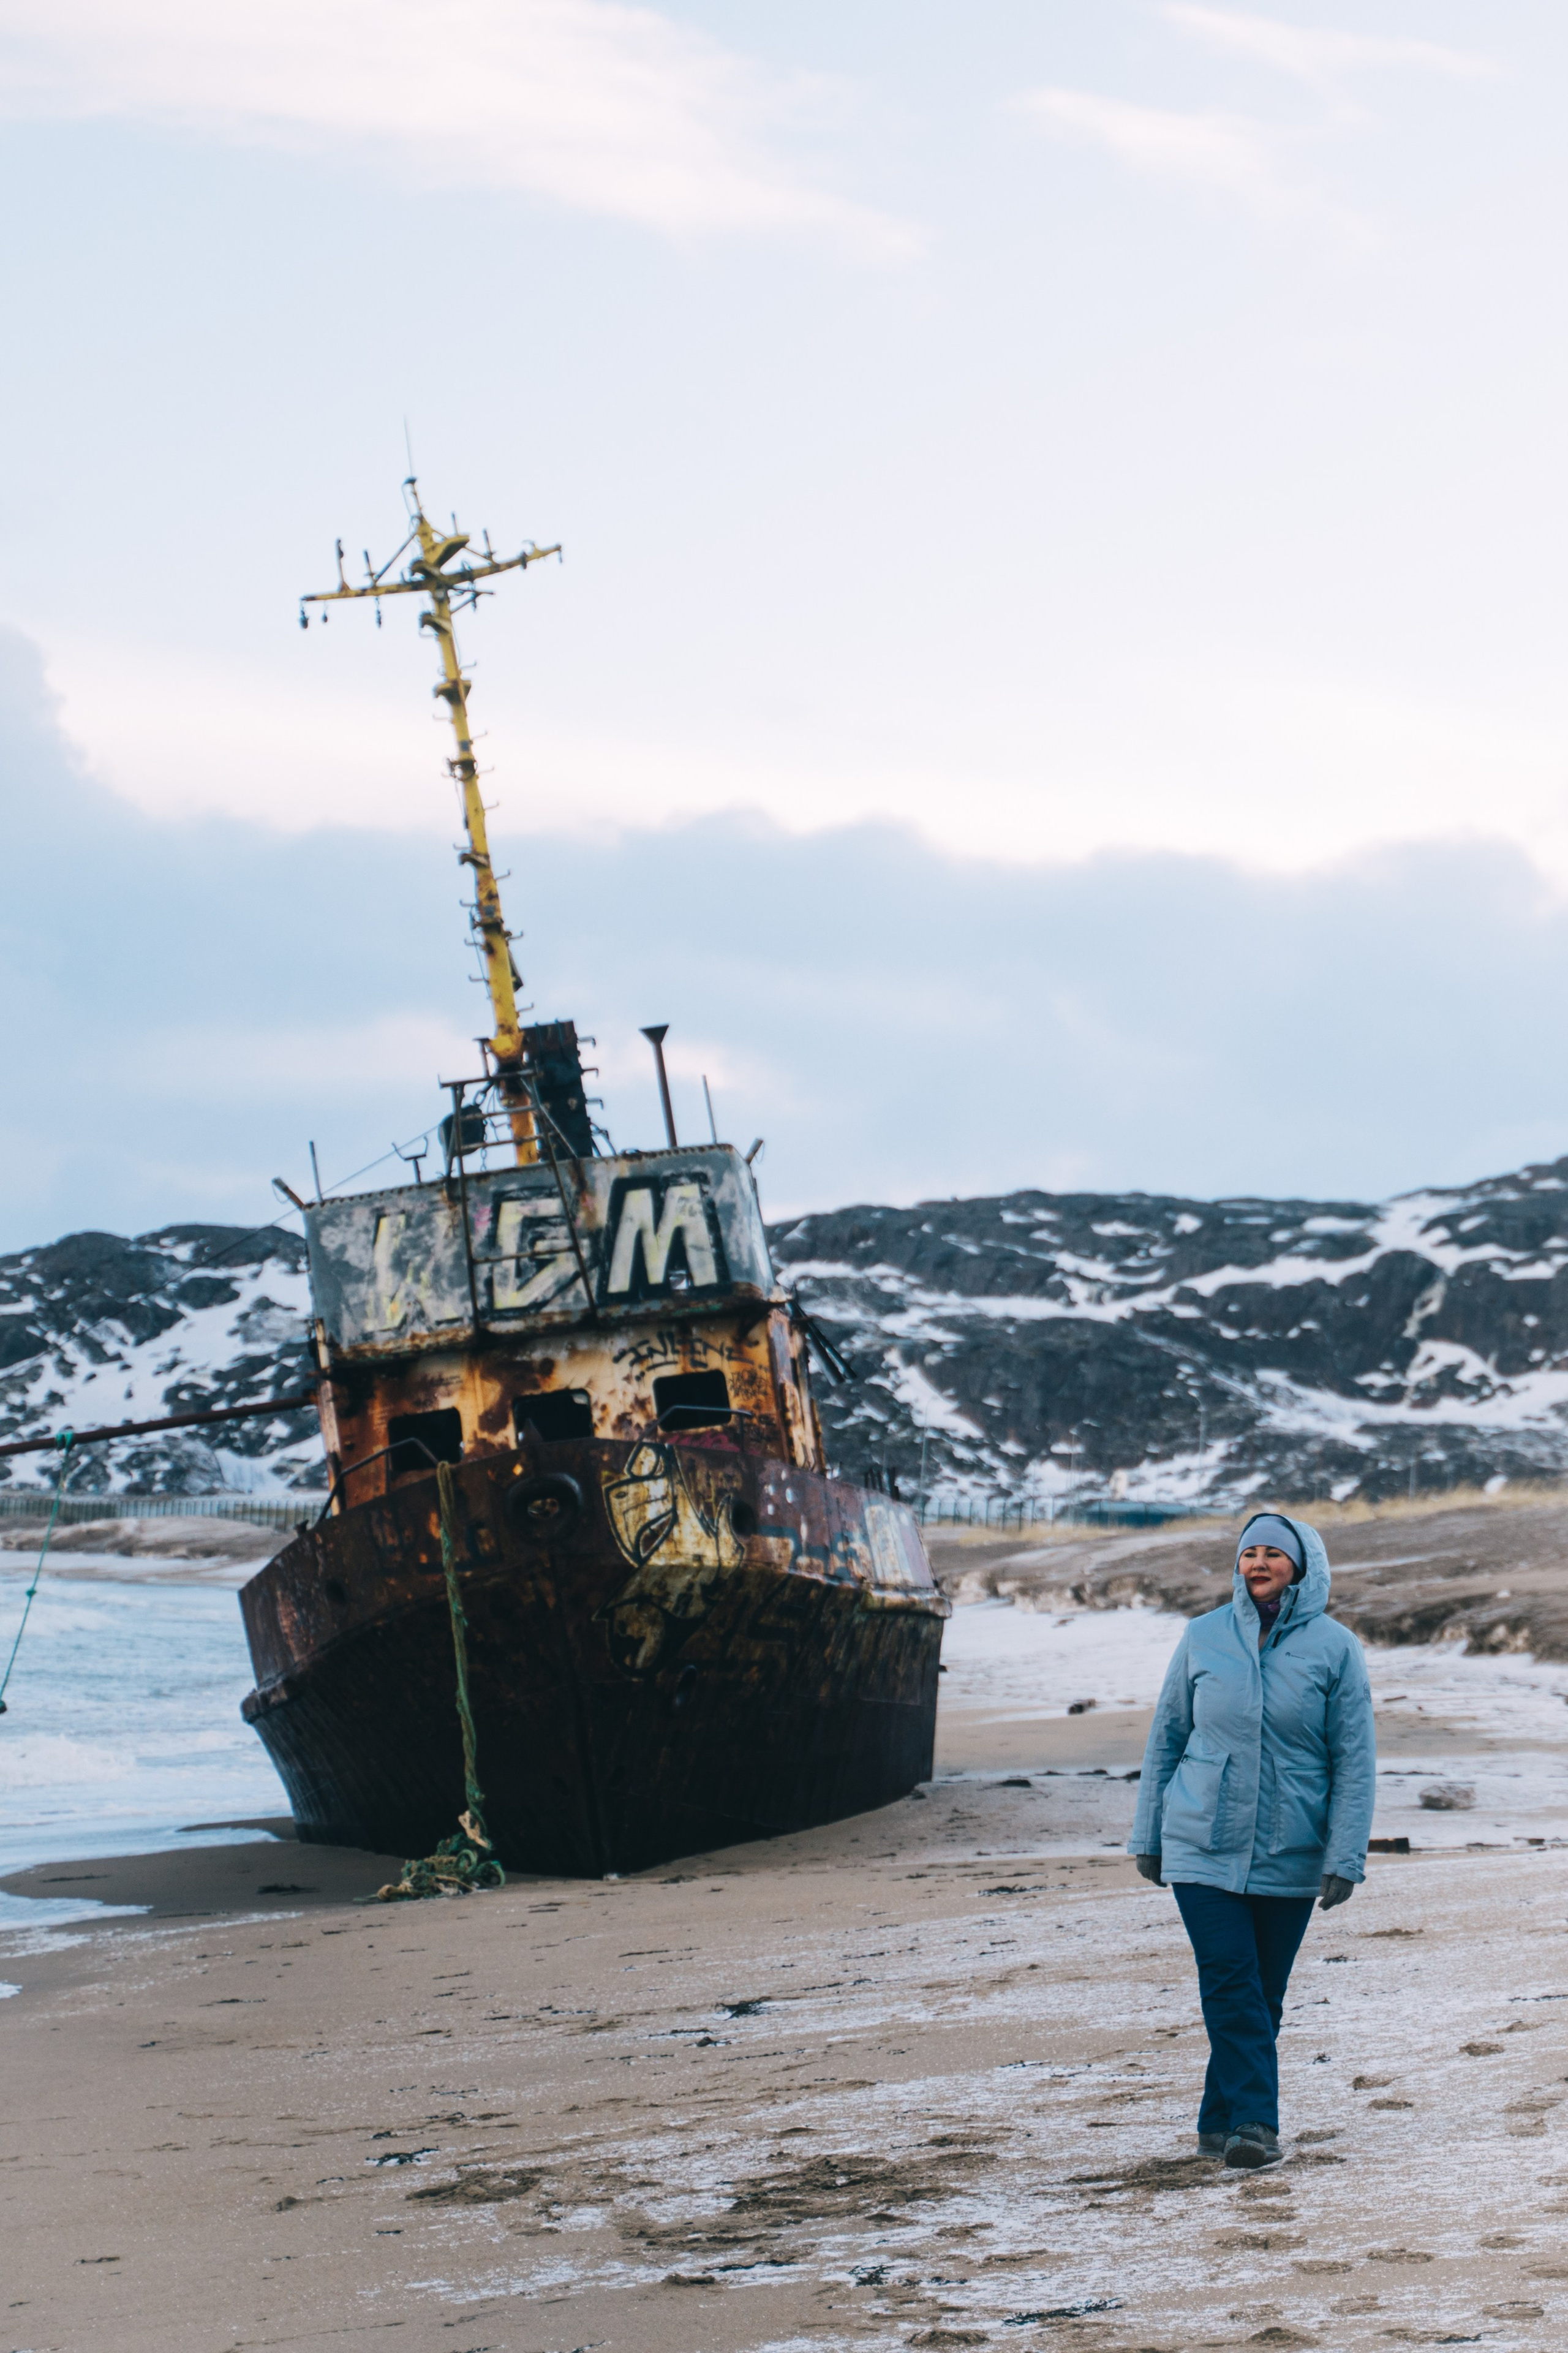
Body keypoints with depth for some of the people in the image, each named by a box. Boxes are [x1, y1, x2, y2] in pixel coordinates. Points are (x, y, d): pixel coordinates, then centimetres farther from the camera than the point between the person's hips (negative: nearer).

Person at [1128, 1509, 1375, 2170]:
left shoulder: (1335, 1647, -2)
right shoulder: (1204, 1638, 2)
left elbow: (1355, 1761, -1)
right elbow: (1166, 1737, 10)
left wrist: (1345, 1860, -8)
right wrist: (1149, 1836, 10)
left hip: (1290, 1860, 0)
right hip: (1203, 1848, 0)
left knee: (1264, 1995, 7)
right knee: (1231, 1986, -12)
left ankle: (1223, 2120, 19)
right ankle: (1253, 2122, -12)